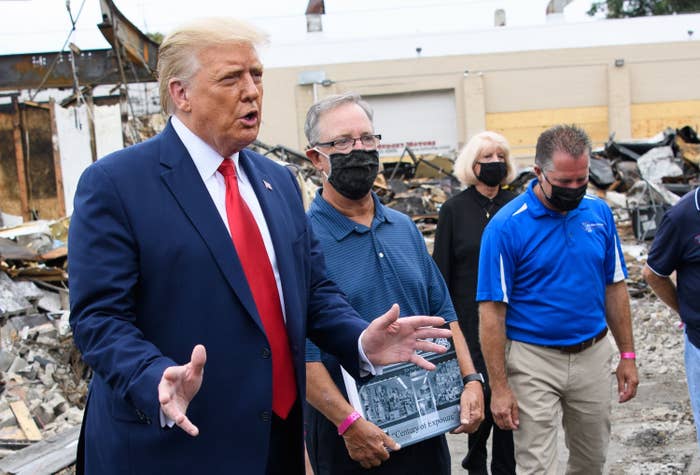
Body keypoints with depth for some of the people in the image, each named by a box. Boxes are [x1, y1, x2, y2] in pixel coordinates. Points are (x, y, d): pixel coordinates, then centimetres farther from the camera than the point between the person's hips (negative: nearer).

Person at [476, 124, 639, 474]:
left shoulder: (599, 212, 1)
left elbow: (614, 287, 10)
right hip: (534, 361, -4)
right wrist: (498, 387, -13)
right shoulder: (506, 226, -13)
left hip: (593, 356, 5)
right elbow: (491, 312, -12)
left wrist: (627, 355, 8)